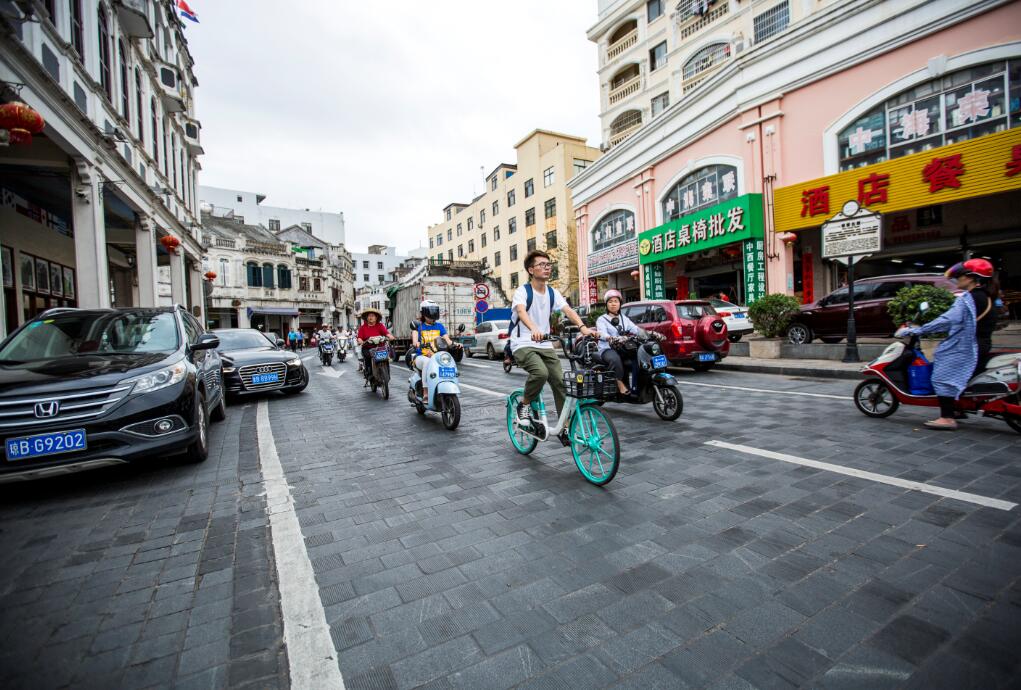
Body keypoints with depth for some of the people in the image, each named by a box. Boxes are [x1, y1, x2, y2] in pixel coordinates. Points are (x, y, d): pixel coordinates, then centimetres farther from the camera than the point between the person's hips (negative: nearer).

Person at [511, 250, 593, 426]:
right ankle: (524, 405, -4)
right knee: (541, 372, -31)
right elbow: (521, 312, -30)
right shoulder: (522, 291, -10)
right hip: (523, 344, -5)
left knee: (560, 382, -4)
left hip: (545, 345, 6)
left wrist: (583, 327, -30)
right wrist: (534, 329, -51)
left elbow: (568, 310, -10)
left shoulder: (553, 292, 6)